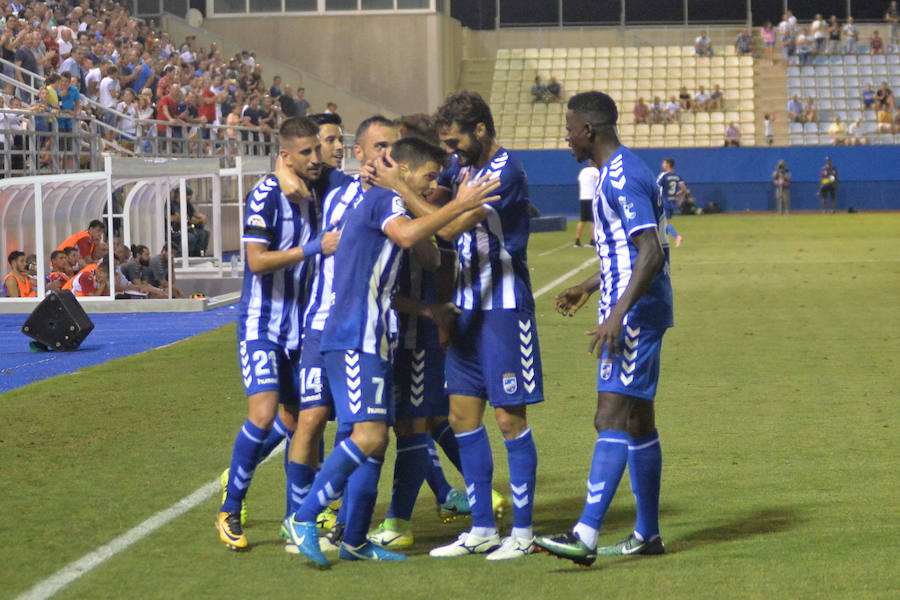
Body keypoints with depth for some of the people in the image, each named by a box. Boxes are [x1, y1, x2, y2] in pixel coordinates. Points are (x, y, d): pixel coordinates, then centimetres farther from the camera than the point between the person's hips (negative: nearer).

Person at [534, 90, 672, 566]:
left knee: (613, 418, -16)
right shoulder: (616, 174, 16)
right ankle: (647, 535, 19)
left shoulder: (622, 178, -17)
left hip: (635, 314, -11)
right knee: (637, 423, 13)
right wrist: (588, 288, 35)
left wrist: (618, 313, -30)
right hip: (636, 315, 11)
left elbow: (651, 253, -25)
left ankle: (586, 536, -24)